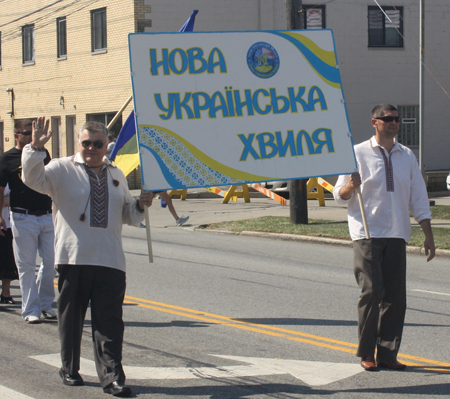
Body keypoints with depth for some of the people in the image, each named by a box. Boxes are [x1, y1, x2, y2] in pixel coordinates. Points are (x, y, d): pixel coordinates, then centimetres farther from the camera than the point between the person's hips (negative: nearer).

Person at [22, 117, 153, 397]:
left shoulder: (116, 175, 19)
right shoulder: (62, 169, 4)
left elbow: (127, 215, 26)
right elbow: (33, 179, -12)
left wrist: (140, 206, 5)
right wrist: (36, 148, -23)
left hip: (110, 260, 3)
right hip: (73, 258, -2)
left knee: (110, 321, -4)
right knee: (71, 318, 7)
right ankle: (70, 370, 22)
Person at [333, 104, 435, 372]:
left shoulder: (407, 156, 13)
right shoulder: (358, 153, 2)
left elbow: (419, 198, 16)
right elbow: (339, 194, 2)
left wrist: (428, 235, 12)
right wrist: (350, 186, -21)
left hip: (397, 235, 4)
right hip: (367, 234, -4)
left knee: (396, 295, 1)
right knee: (372, 291, -10)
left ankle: (387, 353, 9)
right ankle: (366, 353, 3)